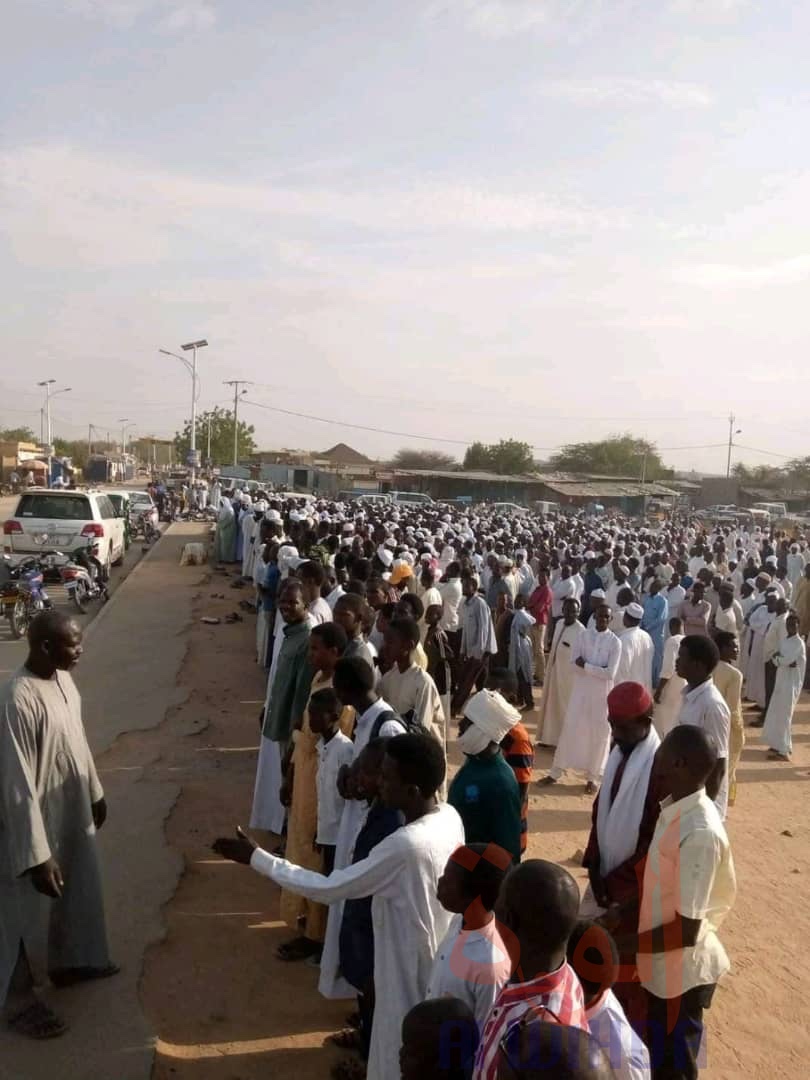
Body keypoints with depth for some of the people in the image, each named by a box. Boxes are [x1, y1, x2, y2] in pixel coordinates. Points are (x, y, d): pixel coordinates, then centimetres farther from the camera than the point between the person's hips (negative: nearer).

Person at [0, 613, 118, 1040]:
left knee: (81, 889, 25)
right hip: (37, 820, -9)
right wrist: (37, 856, -25)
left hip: (73, 811, 9)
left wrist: (95, 792, 19)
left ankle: (70, 962, 49)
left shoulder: (62, 678, -4)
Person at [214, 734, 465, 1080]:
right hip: (437, 957, 8)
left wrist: (256, 858, -21)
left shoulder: (405, 845, -36)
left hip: (410, 967, -8)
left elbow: (328, 888, -28)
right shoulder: (449, 816, -10)